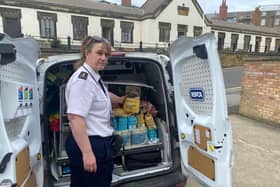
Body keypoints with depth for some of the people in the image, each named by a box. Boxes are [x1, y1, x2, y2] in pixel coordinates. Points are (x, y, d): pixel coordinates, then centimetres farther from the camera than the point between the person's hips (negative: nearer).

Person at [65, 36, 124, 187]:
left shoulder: (94, 77, 11)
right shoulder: (82, 79, -19)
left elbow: (102, 96, 32)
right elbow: (75, 118, -26)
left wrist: (122, 100, 47)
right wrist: (87, 152, -28)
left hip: (98, 143, 9)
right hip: (89, 144, -9)